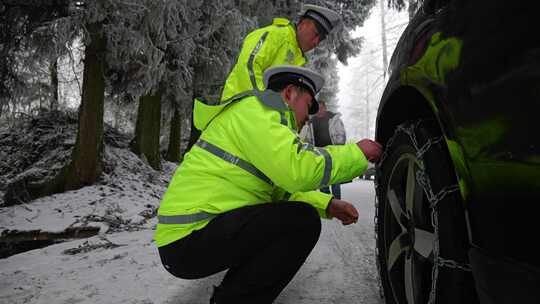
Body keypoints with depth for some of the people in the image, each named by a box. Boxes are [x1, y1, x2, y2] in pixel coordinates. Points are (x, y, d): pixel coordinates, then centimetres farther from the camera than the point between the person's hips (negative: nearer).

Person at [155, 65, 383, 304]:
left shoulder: (260, 116, 21)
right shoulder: (254, 108, -11)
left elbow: (280, 189, 24)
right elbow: (297, 169, -25)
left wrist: (327, 205, 12)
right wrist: (356, 153, -10)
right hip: (189, 238, -10)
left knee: (289, 217, 19)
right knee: (303, 221, -16)